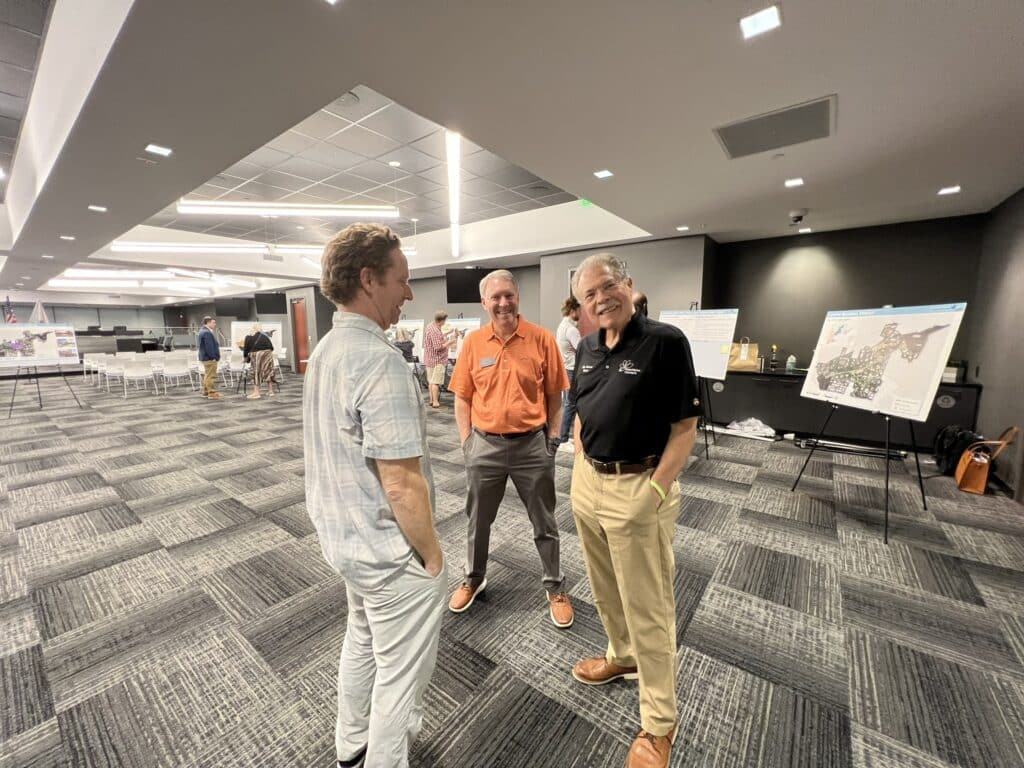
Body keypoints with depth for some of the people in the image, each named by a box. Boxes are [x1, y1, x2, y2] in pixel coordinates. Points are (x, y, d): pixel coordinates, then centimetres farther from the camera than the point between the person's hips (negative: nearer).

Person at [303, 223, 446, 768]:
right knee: (400, 673, 15)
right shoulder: (379, 360, -28)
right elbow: (403, 485, -28)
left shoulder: (325, 349, 3)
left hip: (344, 536, 10)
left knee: (362, 641, 30)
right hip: (389, 550, -10)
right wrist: (431, 555, -12)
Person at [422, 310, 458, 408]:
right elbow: (438, 347, -23)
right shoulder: (435, 331, -22)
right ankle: (435, 402, -1)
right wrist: (450, 342, -14)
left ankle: (432, 400, 24)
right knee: (436, 382, -5)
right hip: (437, 360, -10)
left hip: (430, 359, 10)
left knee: (431, 381, 15)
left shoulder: (430, 327, 9)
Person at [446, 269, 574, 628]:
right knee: (478, 520, 19)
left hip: (532, 445, -1)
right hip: (485, 445, 2)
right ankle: (473, 579, 45)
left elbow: (554, 395, 0)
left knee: (544, 523, 15)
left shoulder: (542, 338, -6)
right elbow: (462, 397, 4)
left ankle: (555, 588, 37)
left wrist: (553, 439, -2)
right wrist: (467, 442, 0)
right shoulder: (472, 342, -1)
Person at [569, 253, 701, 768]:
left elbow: (685, 426, -12)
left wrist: (656, 491, -17)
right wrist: (580, 468, 9)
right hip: (587, 483, 7)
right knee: (605, 590, 24)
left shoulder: (666, 342, -13)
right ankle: (622, 657, 51)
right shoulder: (586, 349, 7)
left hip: (638, 488, -6)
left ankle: (658, 723, 32)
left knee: (648, 608, 10)